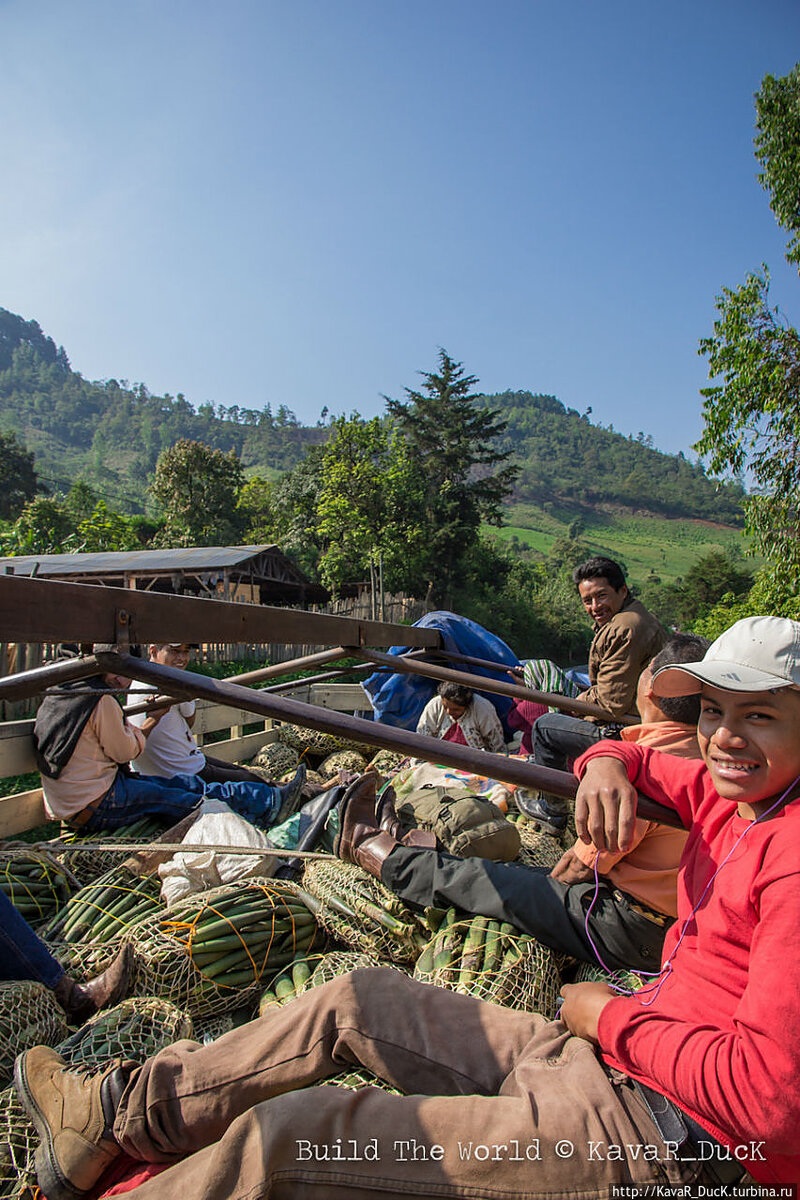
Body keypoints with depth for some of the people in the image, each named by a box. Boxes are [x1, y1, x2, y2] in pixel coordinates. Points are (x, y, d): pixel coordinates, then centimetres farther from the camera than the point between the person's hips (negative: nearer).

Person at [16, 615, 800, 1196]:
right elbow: (637, 756, 22)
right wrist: (606, 764, -3)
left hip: (652, 1135, -8)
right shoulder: (726, 798, 4)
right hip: (600, 1060, 8)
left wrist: (610, 1015, -12)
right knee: (358, 1000, 10)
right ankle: (119, 1113, 23)